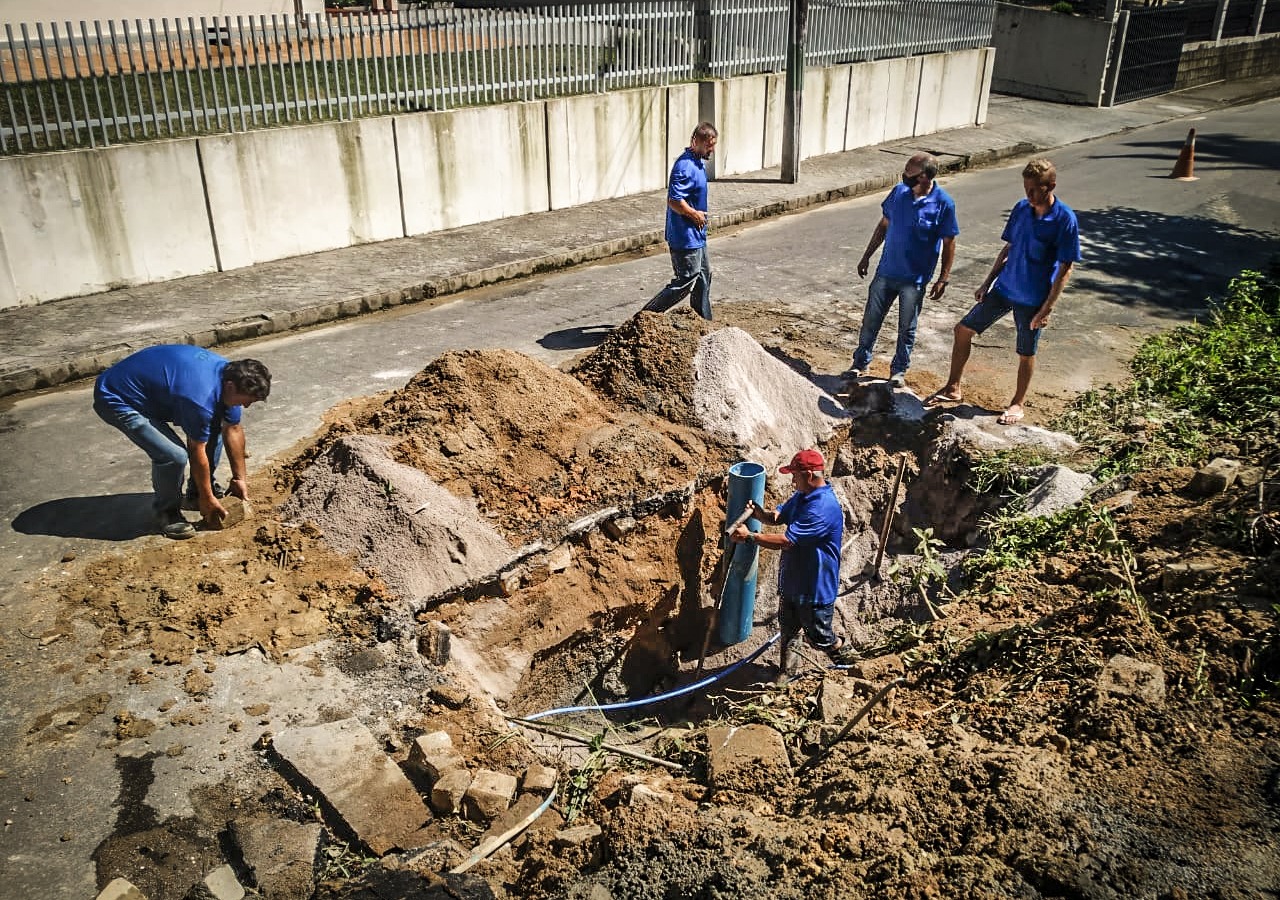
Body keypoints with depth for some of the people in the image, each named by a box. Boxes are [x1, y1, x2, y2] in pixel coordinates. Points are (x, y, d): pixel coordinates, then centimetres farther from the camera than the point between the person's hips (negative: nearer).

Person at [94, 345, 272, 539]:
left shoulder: (230, 373, -8)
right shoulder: (202, 398, -34)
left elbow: (233, 430, 4)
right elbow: (197, 452, -20)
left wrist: (239, 478, 9)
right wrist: (207, 499, -7)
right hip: (116, 400, -9)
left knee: (215, 424, 6)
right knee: (174, 456, -24)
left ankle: (196, 491, 22)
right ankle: (166, 511, 3)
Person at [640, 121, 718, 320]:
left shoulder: (698, 162, 10)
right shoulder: (685, 167, -22)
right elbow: (674, 201, -28)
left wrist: (700, 215, 12)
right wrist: (695, 215, -17)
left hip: (696, 236, 11)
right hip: (685, 236, -11)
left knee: (703, 275, 17)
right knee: (686, 281, -5)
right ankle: (648, 314, 3)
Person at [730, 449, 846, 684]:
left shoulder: (824, 508, -32)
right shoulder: (801, 496, 0)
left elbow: (786, 541, -33)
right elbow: (778, 516, 12)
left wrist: (749, 537, -27)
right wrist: (760, 514, -11)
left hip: (815, 588, -8)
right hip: (791, 581, 9)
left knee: (819, 638, 12)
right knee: (787, 629, 24)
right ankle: (784, 669, 44)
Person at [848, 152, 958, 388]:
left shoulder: (943, 204, -15)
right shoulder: (899, 192, -3)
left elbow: (948, 244, -8)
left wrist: (943, 279, -10)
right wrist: (867, 256, 11)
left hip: (915, 279, -4)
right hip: (885, 272, 4)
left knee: (907, 328, 10)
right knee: (870, 321, 11)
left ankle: (899, 370, 27)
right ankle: (860, 362, 28)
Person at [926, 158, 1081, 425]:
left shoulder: (1065, 220, -18)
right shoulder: (1021, 208, -1)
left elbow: (1065, 269, -15)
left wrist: (1047, 308, -18)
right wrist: (987, 282, 10)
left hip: (1033, 300, -5)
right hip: (1004, 288, 5)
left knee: (1026, 353, 10)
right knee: (963, 330, 5)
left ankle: (1018, 403, 31)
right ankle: (953, 389, 19)